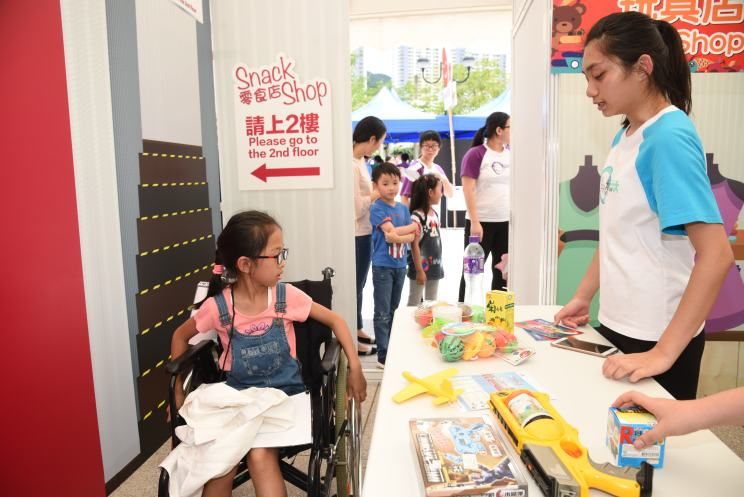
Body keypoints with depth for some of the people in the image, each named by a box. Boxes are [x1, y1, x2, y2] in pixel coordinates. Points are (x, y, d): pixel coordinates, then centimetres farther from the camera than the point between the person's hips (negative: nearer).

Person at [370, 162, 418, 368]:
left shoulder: (403, 208, 9)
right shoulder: (377, 208, -8)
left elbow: (412, 236, 2)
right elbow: (391, 230, -17)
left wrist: (398, 237, -17)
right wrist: (412, 225, -4)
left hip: (400, 265, 6)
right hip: (383, 266, -6)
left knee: (394, 311, 16)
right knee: (383, 314, -1)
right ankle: (383, 356, 7)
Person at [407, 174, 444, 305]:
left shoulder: (434, 213, 7)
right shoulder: (416, 216, -18)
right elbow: (414, 245, -18)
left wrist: (439, 264, 15)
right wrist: (419, 270, -18)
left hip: (434, 266, 8)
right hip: (421, 267, -8)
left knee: (432, 302, 17)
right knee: (414, 303, 5)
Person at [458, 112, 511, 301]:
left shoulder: (512, 155, 9)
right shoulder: (476, 154, -8)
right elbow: (468, 190, -12)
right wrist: (475, 222, -18)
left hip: (507, 222, 6)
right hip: (482, 222, -5)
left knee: (503, 270, 11)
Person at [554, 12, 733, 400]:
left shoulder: (669, 137, -18)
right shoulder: (625, 136, 4)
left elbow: (716, 254, -23)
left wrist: (664, 352, -22)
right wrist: (583, 297, 8)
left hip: (658, 338, -7)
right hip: (617, 324, 7)